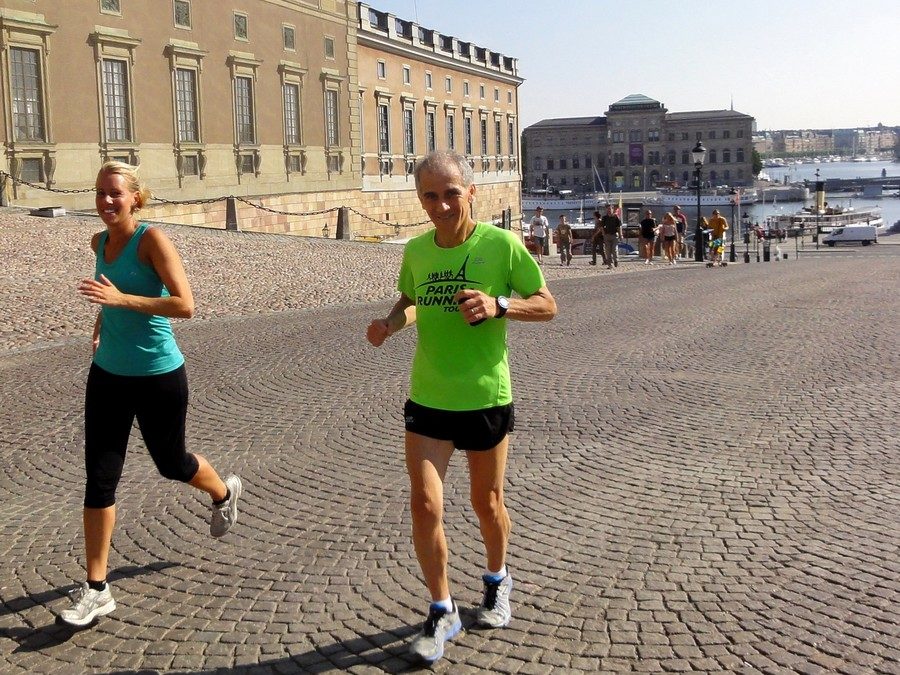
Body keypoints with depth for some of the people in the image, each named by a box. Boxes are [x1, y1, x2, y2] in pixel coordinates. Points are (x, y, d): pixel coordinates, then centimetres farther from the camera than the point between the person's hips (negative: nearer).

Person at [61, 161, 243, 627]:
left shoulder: (152, 239, -16)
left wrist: (122, 299, -31)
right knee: (99, 478, 1)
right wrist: (102, 318, 12)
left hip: (158, 378, -5)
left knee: (170, 463, 15)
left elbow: (185, 305, -26)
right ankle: (96, 589, 9)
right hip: (108, 375, 5)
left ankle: (224, 493, 49)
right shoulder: (100, 242, 4)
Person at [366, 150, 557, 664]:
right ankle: (442, 611, 14)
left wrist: (498, 305, -24)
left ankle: (497, 579, 44)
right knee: (425, 505, -5)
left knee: (487, 502, 14)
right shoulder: (416, 251, 0)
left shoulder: (502, 244, -12)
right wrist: (390, 324, -4)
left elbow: (548, 306, -6)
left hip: (486, 398, -2)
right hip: (427, 399, 3)